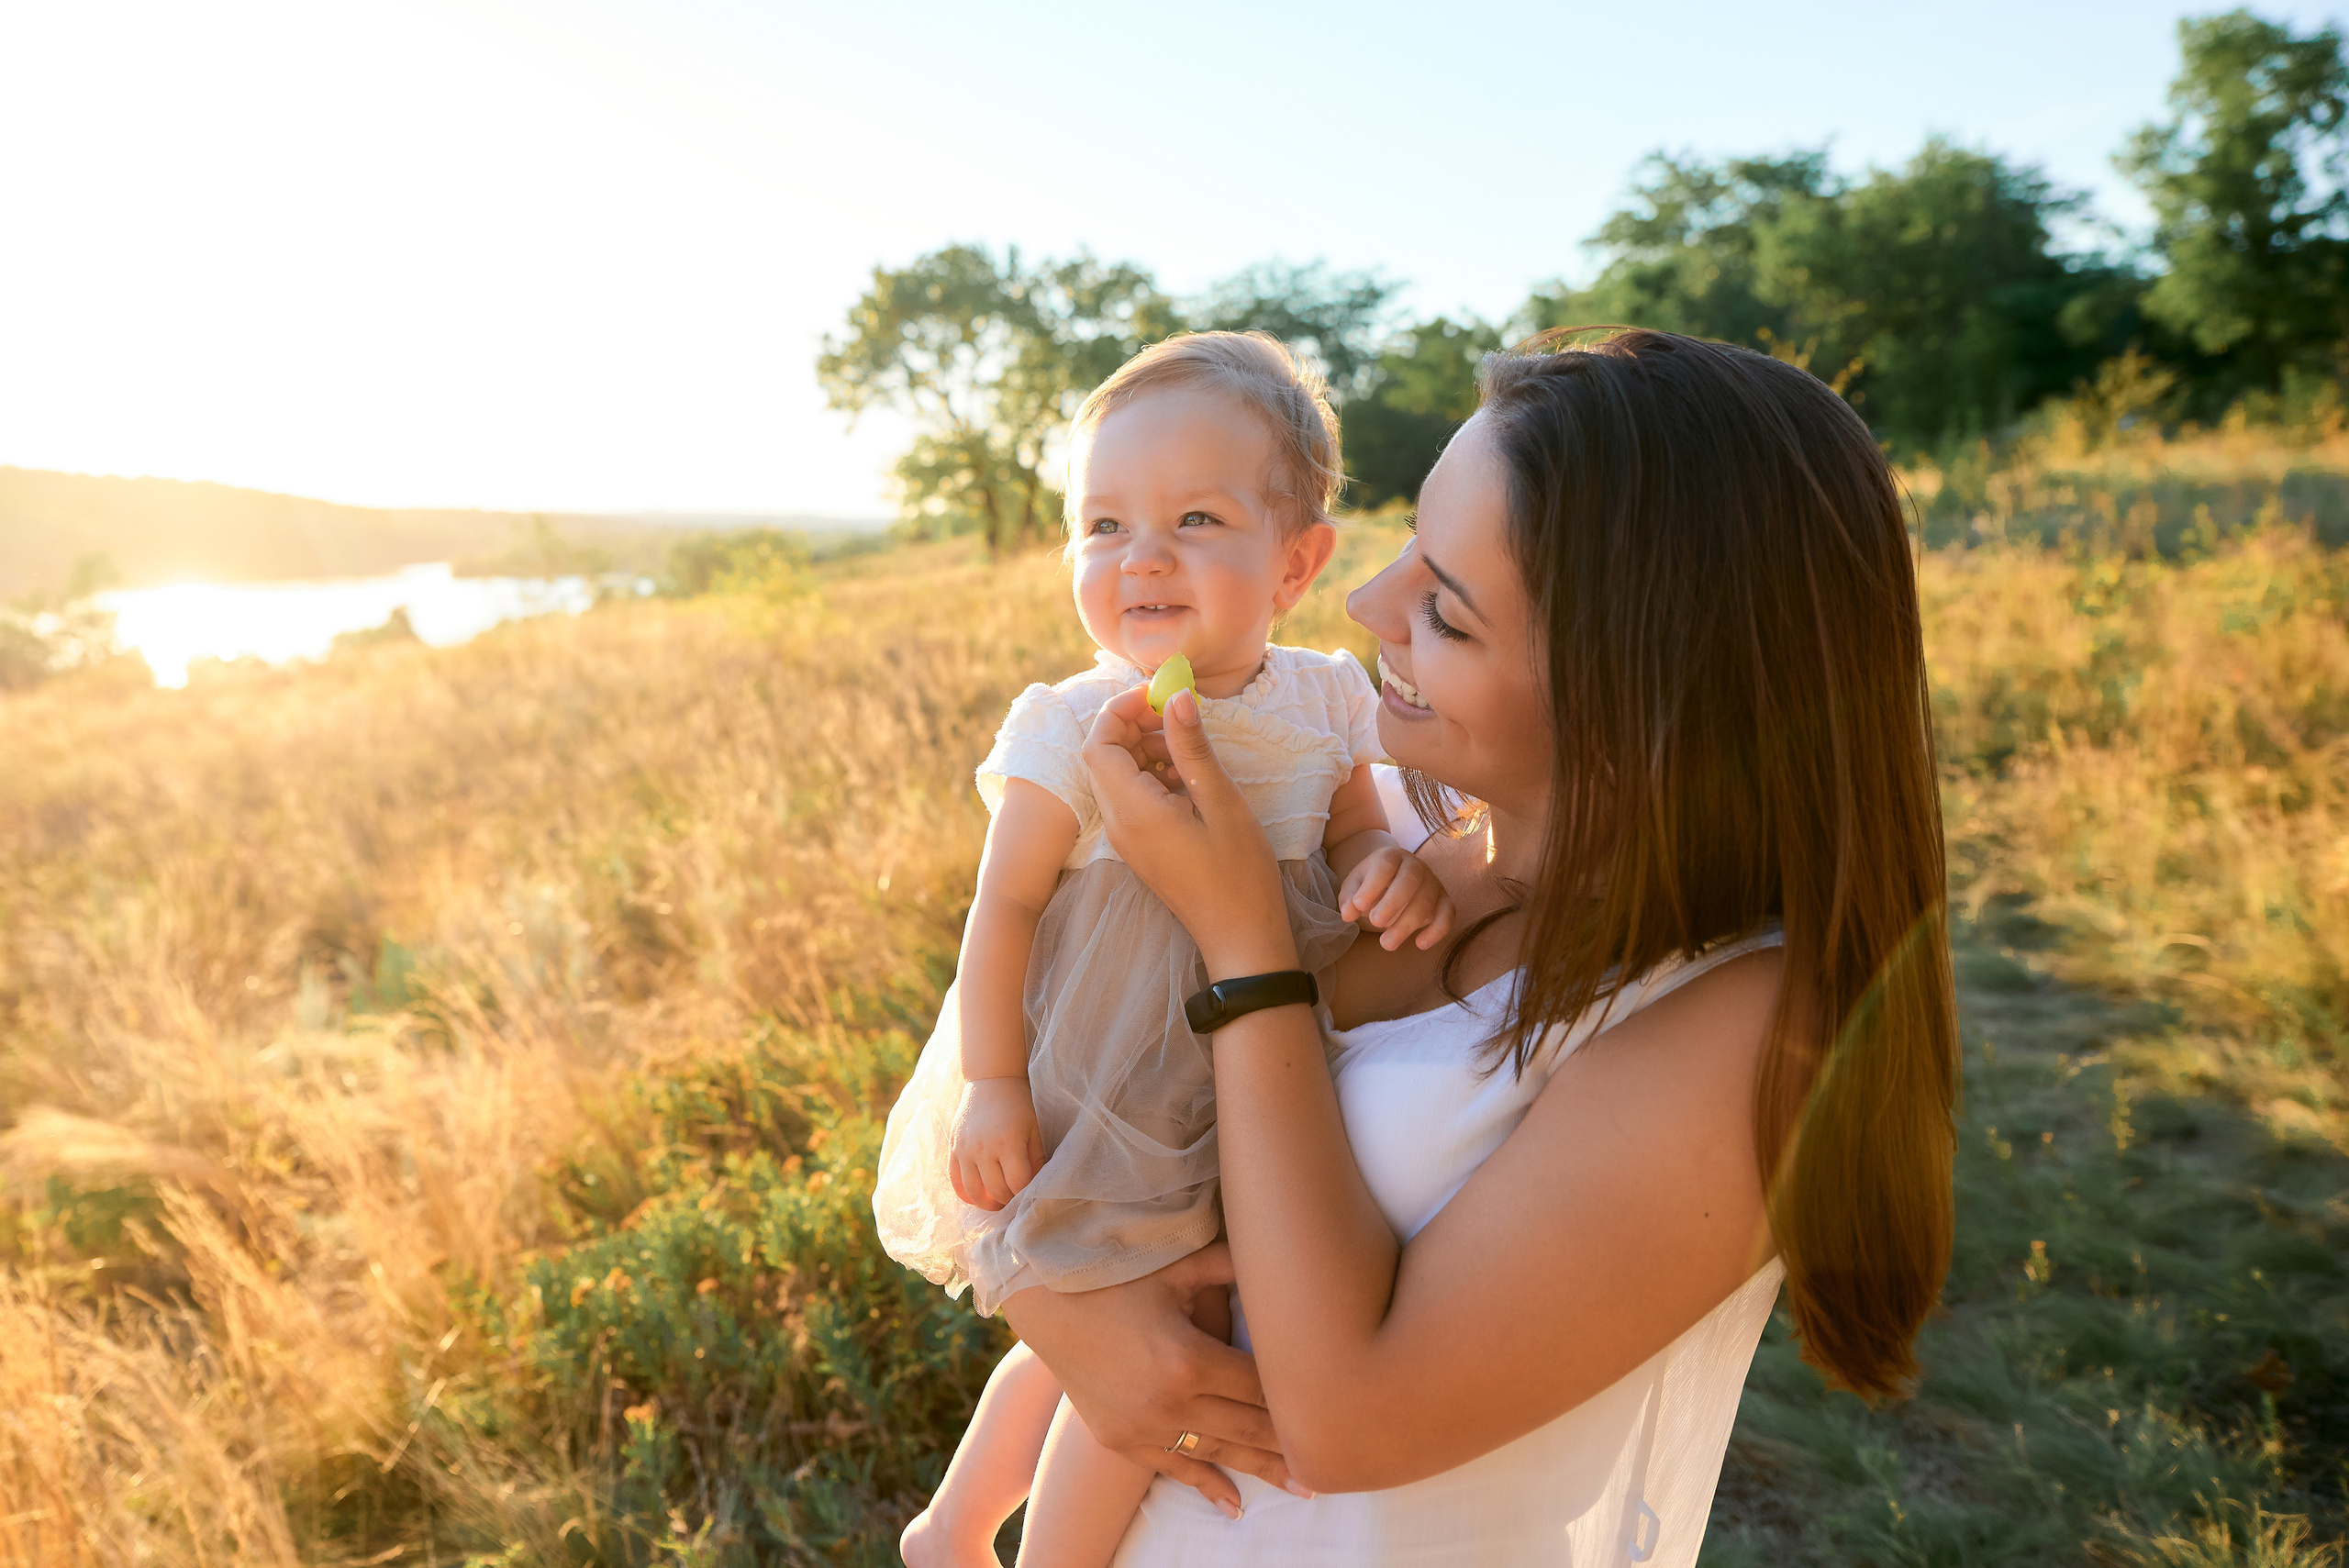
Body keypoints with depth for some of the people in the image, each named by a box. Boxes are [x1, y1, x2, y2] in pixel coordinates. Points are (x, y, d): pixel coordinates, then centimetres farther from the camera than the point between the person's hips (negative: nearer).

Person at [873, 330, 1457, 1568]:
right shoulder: (1076, 732, -16)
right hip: (1101, 1095, -6)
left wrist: (1395, 866, -17)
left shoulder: (1327, 699, -3)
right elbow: (1005, 905, -12)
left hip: (1250, 1084, 6)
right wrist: (991, 1085, -14)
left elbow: (1353, 832, 7)